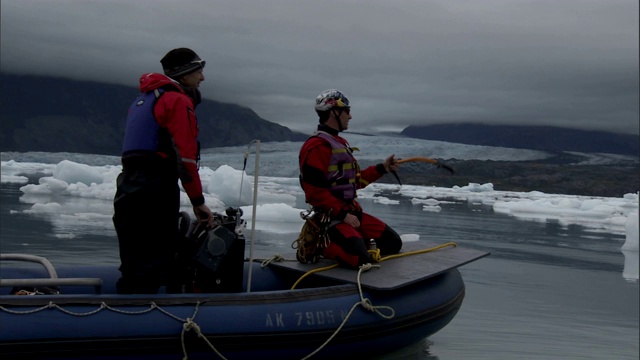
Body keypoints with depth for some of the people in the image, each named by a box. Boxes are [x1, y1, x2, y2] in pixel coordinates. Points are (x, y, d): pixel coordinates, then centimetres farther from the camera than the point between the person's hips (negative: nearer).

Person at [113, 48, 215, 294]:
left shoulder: (142, 100, 23)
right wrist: (198, 201, -8)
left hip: (126, 192, 9)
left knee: (133, 271, 14)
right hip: (155, 196, -9)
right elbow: (185, 158, -13)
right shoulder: (179, 101, -6)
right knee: (152, 271, -8)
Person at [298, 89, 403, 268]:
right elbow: (314, 191, -22)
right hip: (331, 217, -9)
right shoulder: (317, 146, -16)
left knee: (393, 242, 7)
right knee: (360, 260, -25)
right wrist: (342, 215, -20)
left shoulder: (341, 143, 17)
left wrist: (382, 168, 17)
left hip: (351, 211, 9)